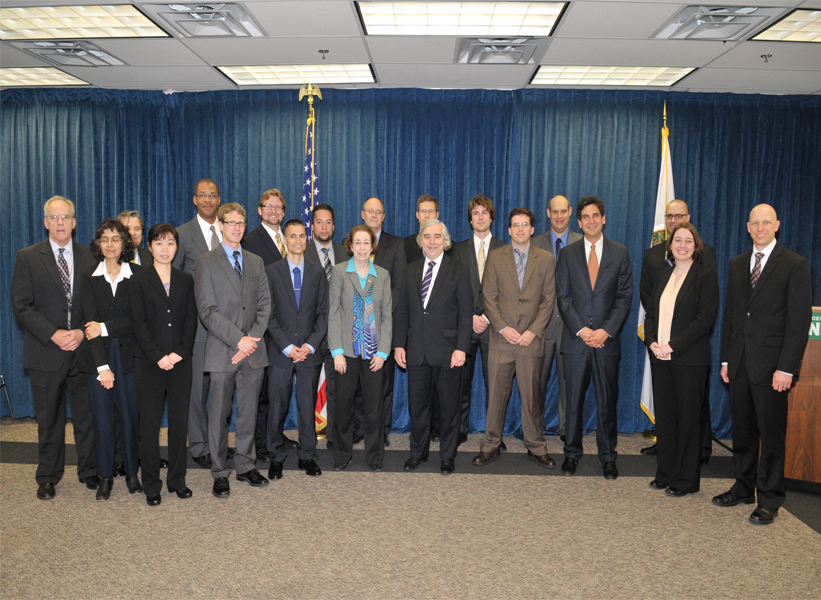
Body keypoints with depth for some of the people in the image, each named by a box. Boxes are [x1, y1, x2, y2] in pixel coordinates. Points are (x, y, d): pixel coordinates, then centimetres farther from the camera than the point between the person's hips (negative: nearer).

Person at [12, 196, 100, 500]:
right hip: (46, 352, -1)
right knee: (49, 419, 9)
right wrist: (54, 334, -14)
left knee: (87, 415, 8)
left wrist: (81, 332, -11)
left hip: (83, 349, 1)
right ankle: (48, 477, 24)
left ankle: (89, 471, 24)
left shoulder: (89, 257, 6)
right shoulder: (27, 257, 1)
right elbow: (21, 306, -5)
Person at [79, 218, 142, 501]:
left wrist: (106, 328, -15)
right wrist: (102, 365, -11)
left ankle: (132, 472, 18)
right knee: (102, 417, 4)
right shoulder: (89, 277, 4)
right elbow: (91, 322, -4)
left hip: (128, 354, -1)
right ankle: (105, 475, 18)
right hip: (98, 356, 1)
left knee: (130, 415, 3)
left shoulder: (137, 275, 2)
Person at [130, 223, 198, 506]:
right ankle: (151, 485, 14)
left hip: (180, 362, 2)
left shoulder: (186, 280, 10)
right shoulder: (139, 280, 3)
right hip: (149, 363, -2)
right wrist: (158, 356, -12)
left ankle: (177, 479, 19)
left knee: (180, 422, 6)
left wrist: (180, 352, -7)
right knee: (150, 423, 3)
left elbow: (191, 320, 5)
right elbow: (139, 323, -4)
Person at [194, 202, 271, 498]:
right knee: (219, 414, 4)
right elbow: (208, 311, -8)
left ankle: (246, 465, 24)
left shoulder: (256, 262, 14)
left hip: (253, 351, 4)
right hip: (222, 352, -3)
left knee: (248, 412, 10)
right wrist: (239, 339, -15)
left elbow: (264, 304, 8)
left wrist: (253, 337, -7)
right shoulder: (206, 263, 0)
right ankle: (220, 473, 16)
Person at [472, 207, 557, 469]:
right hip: (501, 338, 0)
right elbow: (489, 297, 3)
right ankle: (491, 446, 15)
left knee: (531, 395, 6)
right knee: (497, 394, 4)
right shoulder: (496, 257, 7)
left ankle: (536, 447, 20)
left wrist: (533, 331, -8)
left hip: (531, 340, 0)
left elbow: (548, 300, 2)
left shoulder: (545, 260, 6)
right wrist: (502, 328, -8)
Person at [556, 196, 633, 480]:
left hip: (607, 340, 0)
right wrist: (581, 329, -9)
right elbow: (563, 296, 2)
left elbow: (625, 296, 2)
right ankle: (572, 453, 19)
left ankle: (608, 457, 18)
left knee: (608, 402, 6)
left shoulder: (620, 253, 7)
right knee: (573, 401, 6)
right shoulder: (567, 254, 7)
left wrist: (606, 330, -10)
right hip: (575, 339, 0)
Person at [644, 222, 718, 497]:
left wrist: (673, 345, -17)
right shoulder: (663, 276, 15)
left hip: (690, 359, -6)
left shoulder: (705, 275, -5)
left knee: (688, 418, 3)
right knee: (664, 416, 11)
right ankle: (666, 473, 23)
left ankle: (687, 480, 14)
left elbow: (706, 318, -13)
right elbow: (651, 313, 15)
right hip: (660, 359, 6)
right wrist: (651, 341, -4)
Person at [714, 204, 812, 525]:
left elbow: (800, 320, -9)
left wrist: (786, 368, -15)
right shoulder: (737, 264, 12)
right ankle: (743, 488, 27)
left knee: (771, 435, 4)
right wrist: (726, 359, 10)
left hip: (771, 365, -5)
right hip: (740, 363, 5)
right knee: (742, 430, 13)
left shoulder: (795, 265, -5)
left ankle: (769, 499, 16)